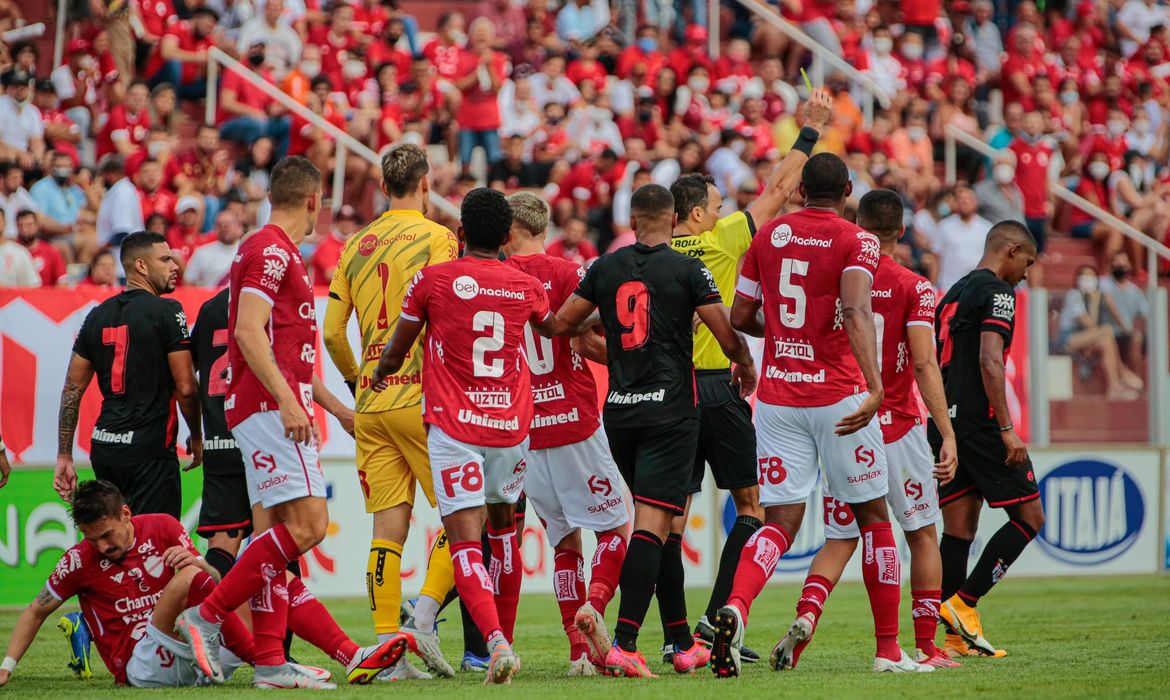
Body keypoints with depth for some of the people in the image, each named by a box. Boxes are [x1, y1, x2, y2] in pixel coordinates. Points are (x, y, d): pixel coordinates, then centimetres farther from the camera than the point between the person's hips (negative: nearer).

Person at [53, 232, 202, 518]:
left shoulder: (98, 315, 12)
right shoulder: (167, 311, -7)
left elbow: (72, 389, 12)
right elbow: (186, 387, -9)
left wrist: (64, 456, 15)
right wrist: (196, 438, 7)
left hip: (103, 446, 7)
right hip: (149, 449, -7)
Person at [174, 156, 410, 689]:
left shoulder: (277, 253, 22)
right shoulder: (272, 251, -10)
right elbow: (248, 333, -20)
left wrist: (334, 405, 33)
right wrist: (288, 402, -25)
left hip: (273, 409, 11)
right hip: (270, 408, -11)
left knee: (282, 529, 6)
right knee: (307, 525, -16)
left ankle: (269, 660, 2)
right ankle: (206, 616, -14)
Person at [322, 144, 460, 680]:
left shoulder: (355, 247, 12)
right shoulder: (436, 238, -5)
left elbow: (332, 331, 12)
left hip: (371, 402, 6)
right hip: (422, 396, -5)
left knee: (387, 525, 4)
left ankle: (387, 645, -1)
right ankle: (425, 615, -15)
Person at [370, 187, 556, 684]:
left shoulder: (432, 280, -3)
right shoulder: (526, 286, 5)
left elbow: (396, 350, 10)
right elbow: (554, 327, 28)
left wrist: (380, 376, 32)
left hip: (453, 426, -4)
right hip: (512, 423, 4)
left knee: (465, 539, -10)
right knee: (504, 527, 23)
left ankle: (496, 642, -30)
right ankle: (504, 637, 27)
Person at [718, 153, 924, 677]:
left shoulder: (769, 235, 8)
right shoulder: (856, 242, -5)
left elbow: (740, 318, 13)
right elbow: (855, 312, -22)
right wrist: (874, 387, -31)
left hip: (777, 397, 3)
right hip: (838, 396, -3)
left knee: (780, 522, 2)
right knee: (872, 515, 11)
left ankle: (735, 608, -27)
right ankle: (888, 648, 15)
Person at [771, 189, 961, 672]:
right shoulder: (913, 289, -7)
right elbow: (924, 365, -15)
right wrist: (947, 435, -15)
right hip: (897, 429, -3)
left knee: (839, 541, 10)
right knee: (923, 536, 12)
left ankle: (805, 617, -16)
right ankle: (927, 647, 10)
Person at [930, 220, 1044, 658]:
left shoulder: (953, 294, 21)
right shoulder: (997, 292, -7)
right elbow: (989, 361, -18)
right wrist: (1007, 429, -20)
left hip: (942, 424, 9)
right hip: (979, 423, -9)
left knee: (959, 529, 7)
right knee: (1028, 518, 0)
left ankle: (956, 636, 2)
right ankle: (963, 603, -7)